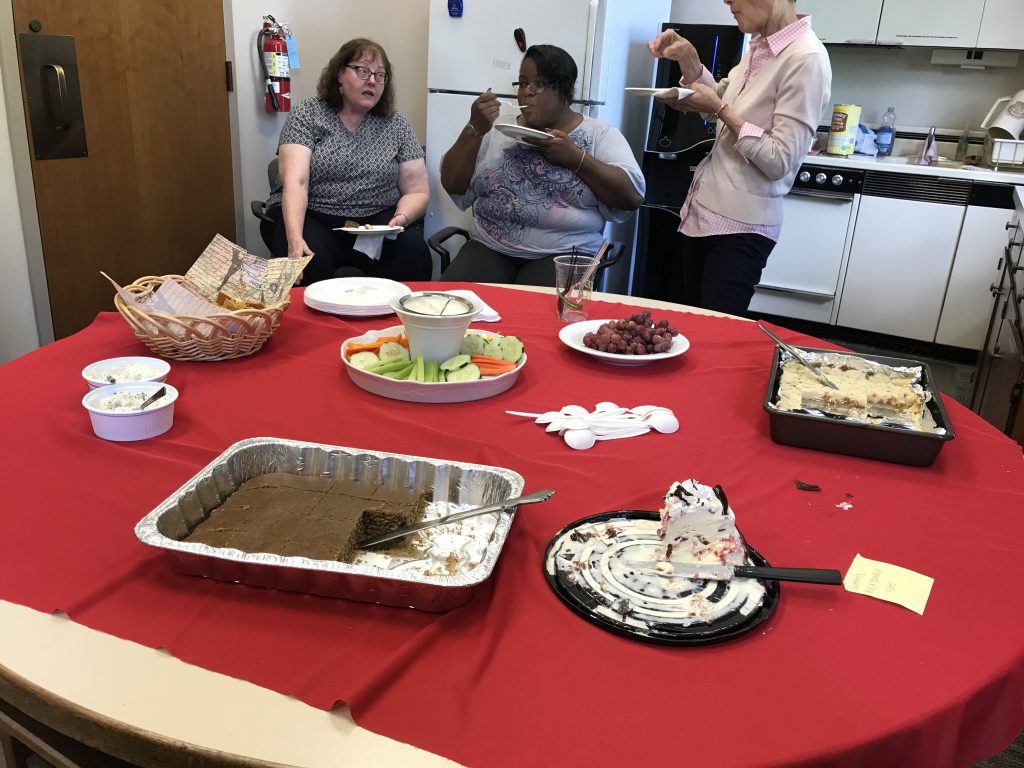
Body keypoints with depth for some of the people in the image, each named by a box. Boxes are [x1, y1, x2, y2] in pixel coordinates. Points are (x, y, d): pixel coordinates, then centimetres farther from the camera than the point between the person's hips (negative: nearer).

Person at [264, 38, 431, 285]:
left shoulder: (396, 124, 7)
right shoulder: (308, 115, 0)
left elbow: (417, 191, 8)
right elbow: (295, 182, -13)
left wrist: (401, 218, -16)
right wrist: (294, 237, -30)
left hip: (378, 221, 2)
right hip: (311, 217, -1)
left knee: (413, 256, -29)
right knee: (308, 265, -34)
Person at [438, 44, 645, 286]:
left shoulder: (599, 134, 7)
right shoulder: (497, 129, 14)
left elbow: (632, 196, -5)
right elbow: (452, 185, 7)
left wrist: (576, 158, -11)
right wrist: (475, 129, -6)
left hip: (565, 254, -2)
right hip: (491, 249, 3)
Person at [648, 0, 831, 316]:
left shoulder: (806, 58, -17)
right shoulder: (760, 47, 6)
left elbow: (780, 162, -20)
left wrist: (720, 109, -16)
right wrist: (688, 59, 5)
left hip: (739, 229, -8)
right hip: (701, 213, 8)